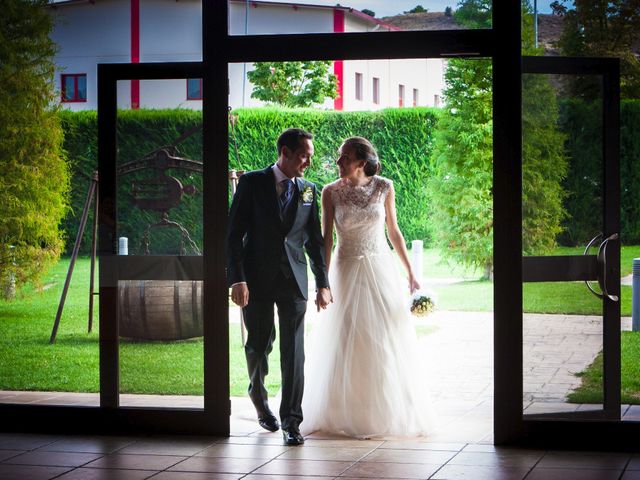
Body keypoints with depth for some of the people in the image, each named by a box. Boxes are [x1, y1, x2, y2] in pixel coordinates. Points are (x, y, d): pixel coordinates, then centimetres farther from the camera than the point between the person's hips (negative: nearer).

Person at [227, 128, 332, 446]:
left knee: (293, 352, -5)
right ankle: (260, 403, 37)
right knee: (258, 347, 11)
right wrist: (237, 279, -14)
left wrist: (323, 284, 7)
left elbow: (314, 240, 13)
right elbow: (234, 234, -5)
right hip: (257, 279, -2)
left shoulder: (308, 190, 8)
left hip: (293, 280, 2)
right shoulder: (252, 183, -3)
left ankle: (291, 422, -3)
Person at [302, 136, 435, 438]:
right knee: (348, 344, 1)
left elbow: (393, 231, 6)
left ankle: (390, 411, 19)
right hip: (347, 271, -1)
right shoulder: (331, 192, -6)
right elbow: (326, 238, -7)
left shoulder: (383, 187, -3)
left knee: (388, 342, 4)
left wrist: (410, 272, 7)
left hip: (381, 269, 1)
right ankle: (349, 414, 14)